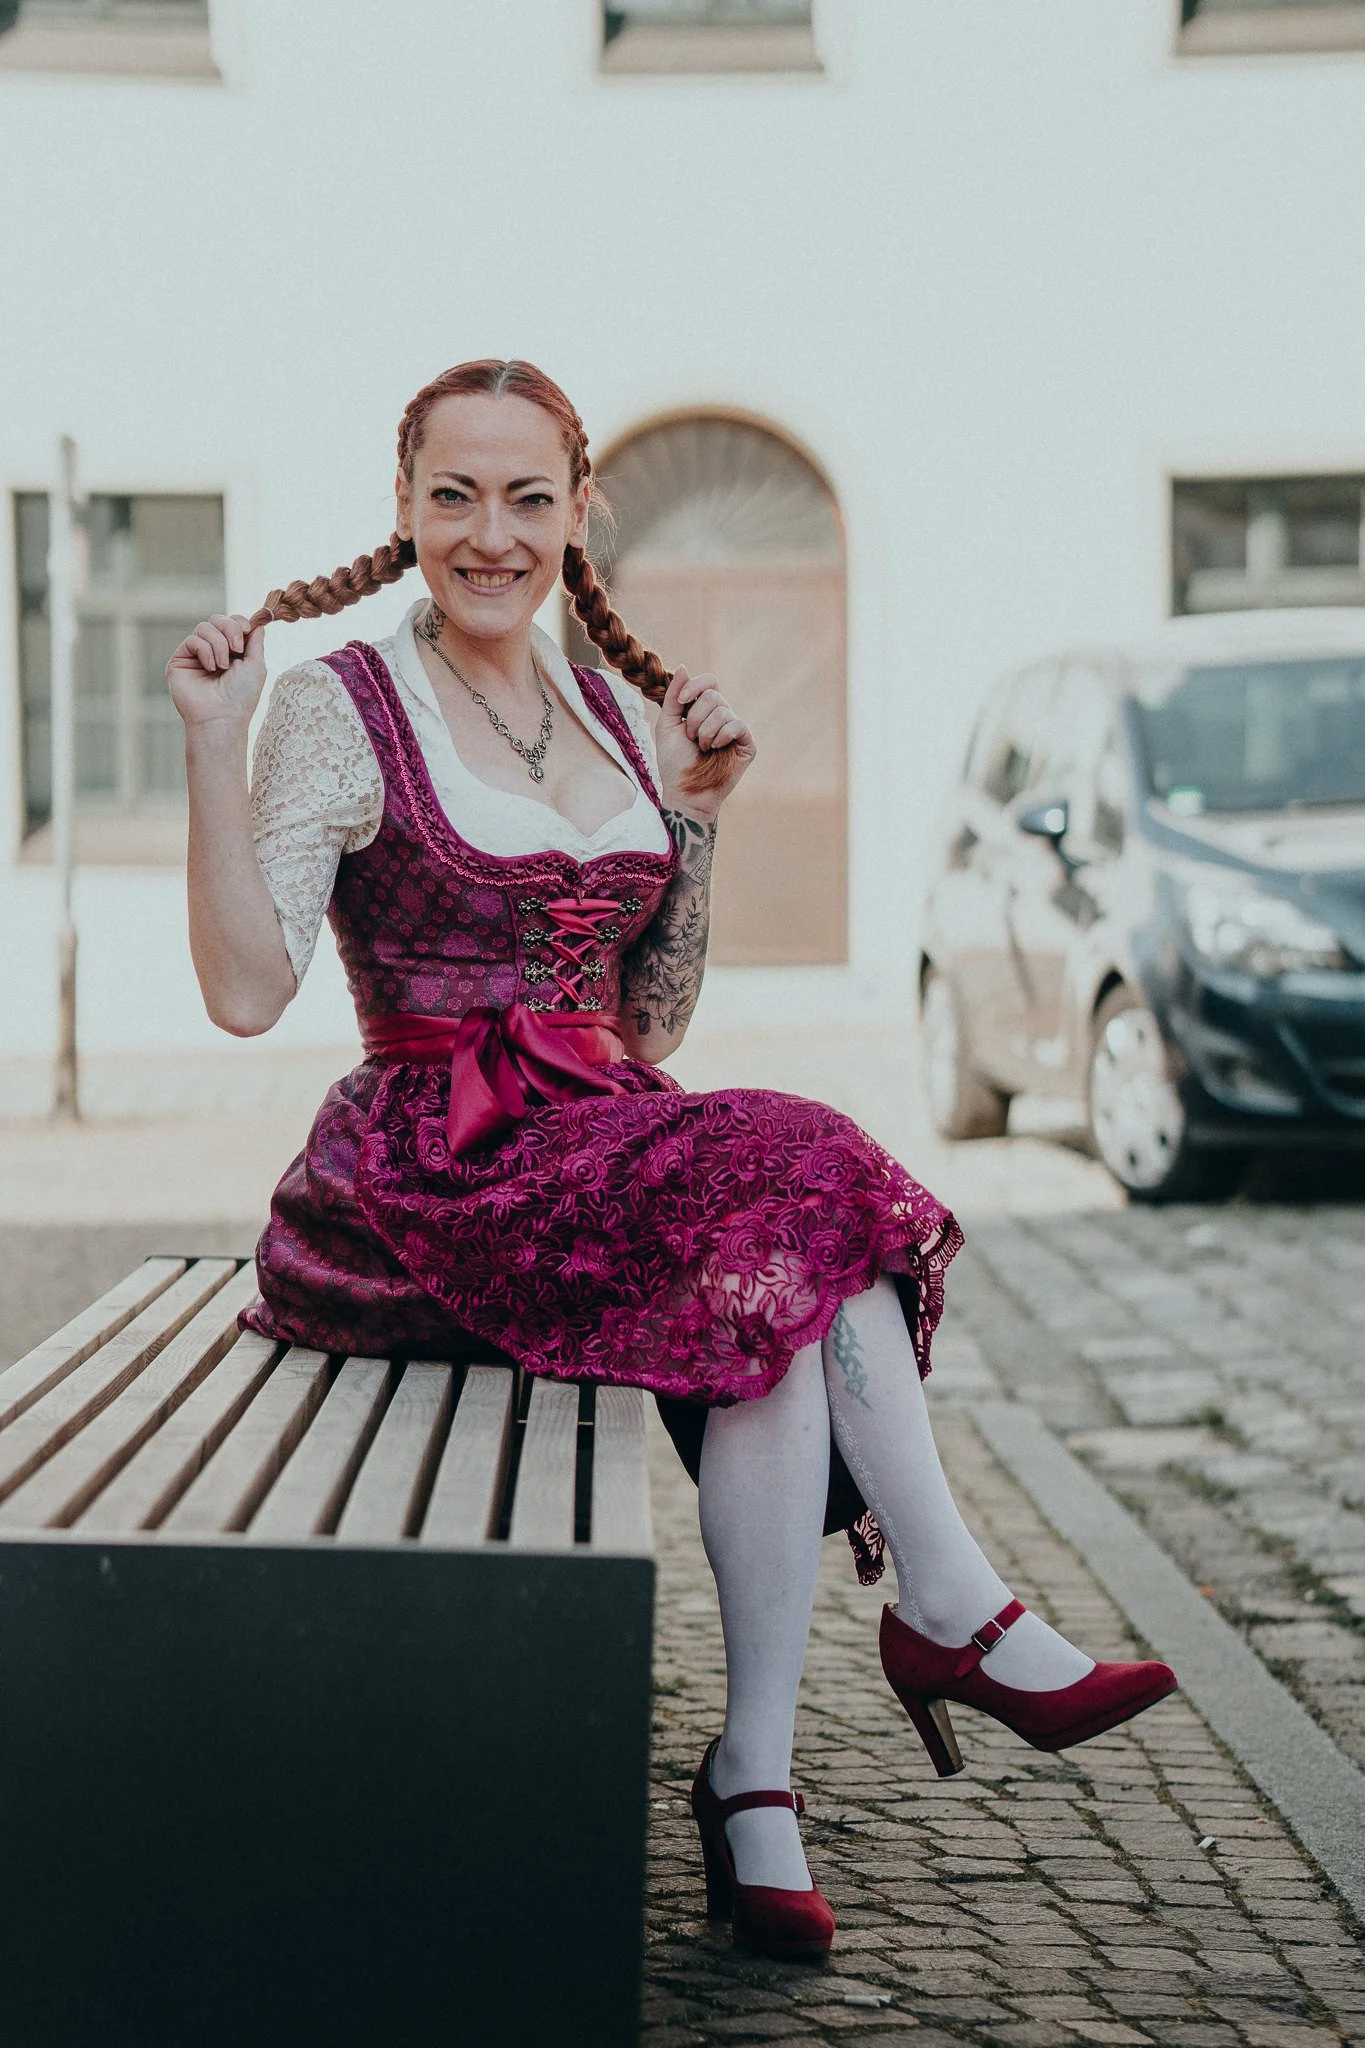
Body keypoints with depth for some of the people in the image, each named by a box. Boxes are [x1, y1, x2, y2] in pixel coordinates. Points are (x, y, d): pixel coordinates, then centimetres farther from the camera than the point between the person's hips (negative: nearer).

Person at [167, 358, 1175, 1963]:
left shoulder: (619, 719, 16)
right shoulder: (343, 713, -1)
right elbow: (244, 990, -11)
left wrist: (695, 808, 10)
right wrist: (214, 746, -16)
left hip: (606, 1139, 6)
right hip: (433, 1168, -5)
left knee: (781, 1275, -28)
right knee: (801, 1194, -28)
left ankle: (755, 1775, -26)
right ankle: (954, 1611, -15)